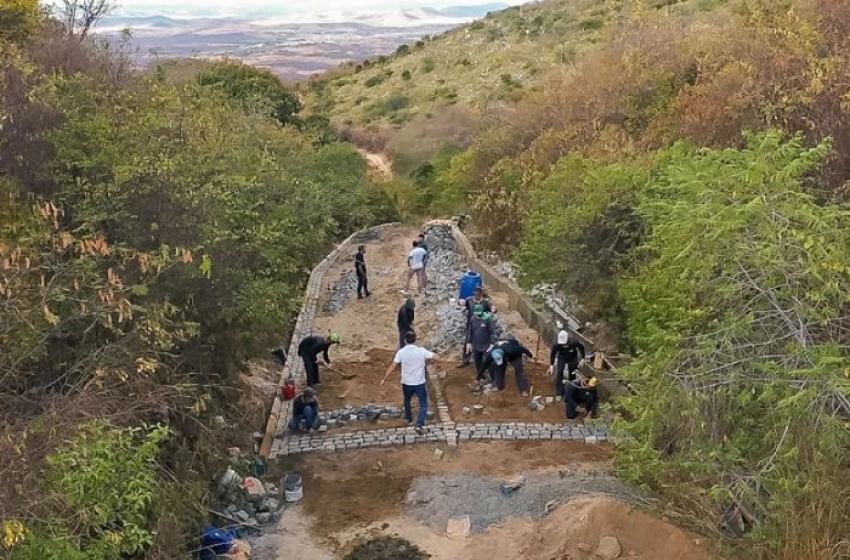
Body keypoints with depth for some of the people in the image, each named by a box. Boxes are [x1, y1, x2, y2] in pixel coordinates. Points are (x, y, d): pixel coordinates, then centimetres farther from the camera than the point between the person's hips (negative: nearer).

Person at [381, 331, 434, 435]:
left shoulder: (401, 352, -11)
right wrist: (425, 361, 16)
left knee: (407, 400, 30)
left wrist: (384, 379, -6)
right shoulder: (421, 351, -12)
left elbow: (393, 366, -13)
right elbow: (434, 356, -2)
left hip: (406, 383, 2)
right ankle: (420, 425, -9)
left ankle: (408, 418, 47)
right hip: (419, 383, -2)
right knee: (423, 405, 6)